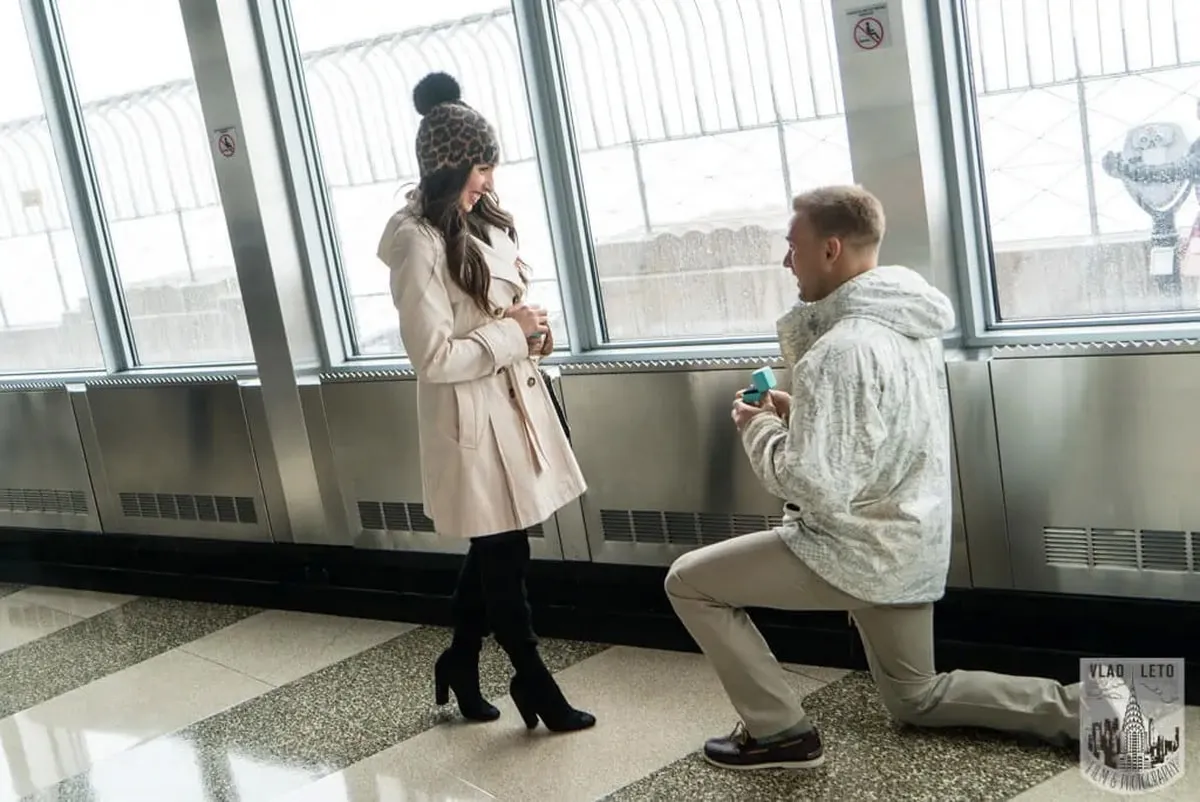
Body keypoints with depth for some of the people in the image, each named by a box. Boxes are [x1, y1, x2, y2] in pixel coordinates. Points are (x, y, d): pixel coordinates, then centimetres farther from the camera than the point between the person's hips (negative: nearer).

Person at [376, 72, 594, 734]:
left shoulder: (481, 220, 8)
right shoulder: (419, 243, -19)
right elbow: (434, 356, -23)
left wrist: (530, 330, 2)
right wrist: (513, 333, -15)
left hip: (511, 402, 9)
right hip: (470, 418, -8)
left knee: (494, 551, 18)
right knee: (504, 556, 5)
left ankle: (461, 663, 36)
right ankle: (533, 684, 21)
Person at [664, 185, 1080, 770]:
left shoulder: (841, 350, -25)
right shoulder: (908, 323, 4)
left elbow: (815, 485, -28)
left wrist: (760, 428, -11)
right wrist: (796, 413, 7)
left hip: (858, 553, -9)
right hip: (912, 551, 9)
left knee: (688, 581, 2)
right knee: (916, 699, 26)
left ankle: (779, 732, 7)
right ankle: (1077, 707, 13)